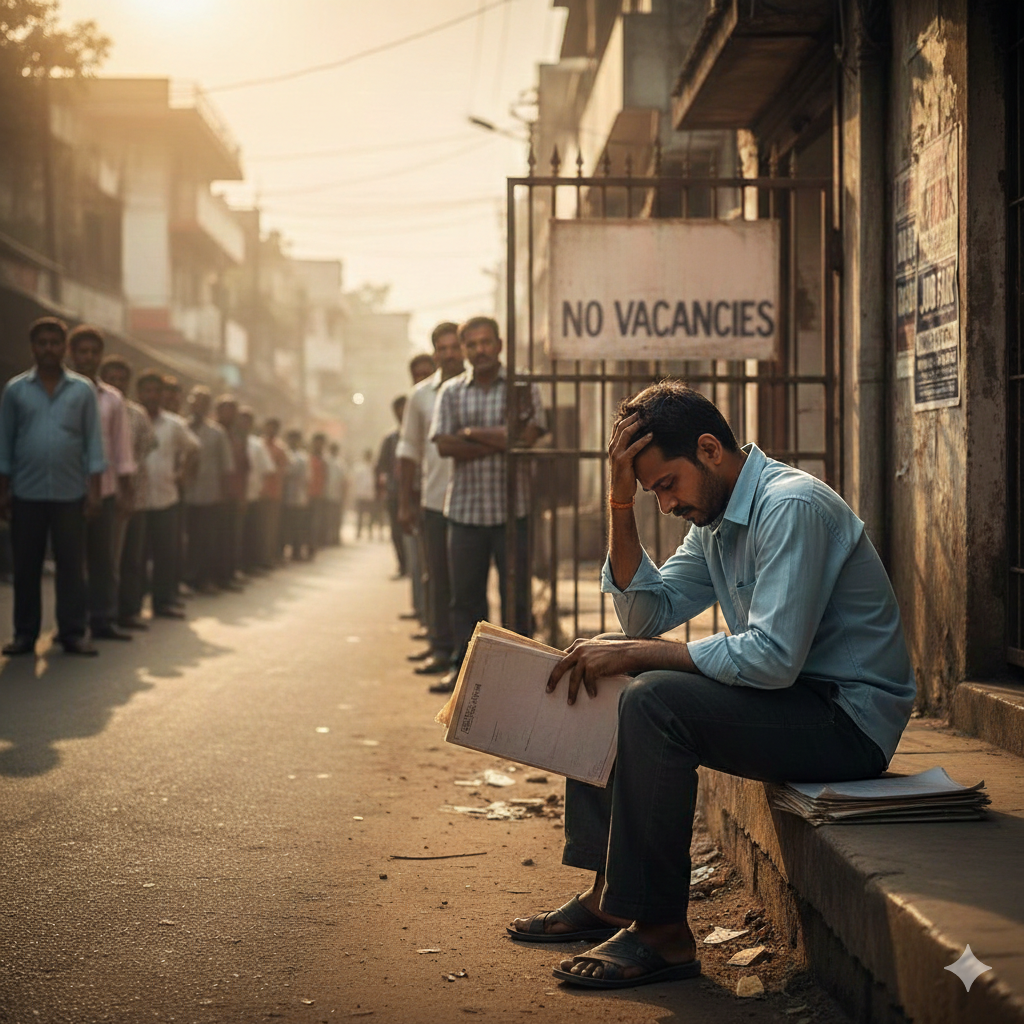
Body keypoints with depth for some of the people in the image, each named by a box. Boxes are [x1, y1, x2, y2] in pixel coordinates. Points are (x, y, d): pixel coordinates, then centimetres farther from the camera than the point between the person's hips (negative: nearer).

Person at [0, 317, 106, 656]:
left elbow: (93, 441, 5)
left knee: (72, 565, 1)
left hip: (70, 493, 0)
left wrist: (93, 491, -2)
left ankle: (73, 633, 6)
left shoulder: (83, 390, 4)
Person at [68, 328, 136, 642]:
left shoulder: (112, 398, 9)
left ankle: (103, 619, 14)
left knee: (106, 559, 6)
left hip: (105, 489, 4)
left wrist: (126, 491, 7)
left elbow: (122, 446, 11)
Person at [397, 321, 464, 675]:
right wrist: (405, 502, 10)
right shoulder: (422, 395, 7)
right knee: (436, 577, 8)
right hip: (433, 499, 3)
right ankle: (440, 644, 15)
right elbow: (408, 450, 12)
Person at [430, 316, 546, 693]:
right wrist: (500, 440, -10)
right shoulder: (451, 392, 9)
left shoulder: (523, 388, 2)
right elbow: (445, 445, -4)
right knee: (465, 594, 6)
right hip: (465, 508, 2)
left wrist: (473, 433, -6)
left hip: (511, 508, -2)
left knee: (515, 593, 1)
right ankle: (463, 665, 14)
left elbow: (527, 438, -12)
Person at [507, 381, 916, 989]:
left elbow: (772, 658, -29)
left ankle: (661, 933, -21)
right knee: (599, 686, 9)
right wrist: (622, 502, -2)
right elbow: (647, 615, 8)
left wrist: (635, 654, -24)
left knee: (654, 701, -28)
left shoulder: (792, 506, -21)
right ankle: (608, 892, 10)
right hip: (791, 696, 10)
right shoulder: (715, 521, 10)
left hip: (849, 718, -10)